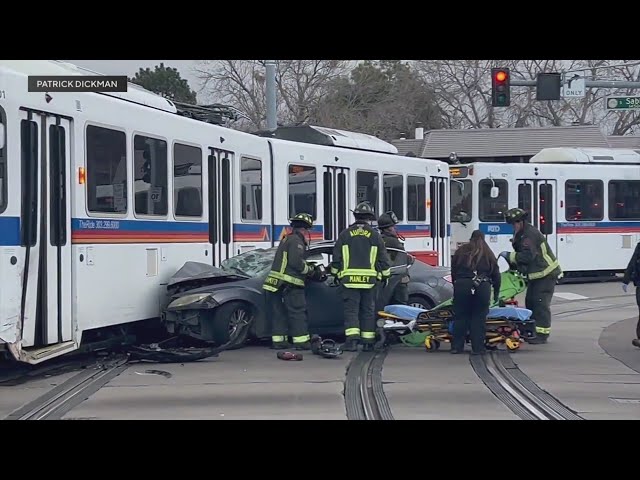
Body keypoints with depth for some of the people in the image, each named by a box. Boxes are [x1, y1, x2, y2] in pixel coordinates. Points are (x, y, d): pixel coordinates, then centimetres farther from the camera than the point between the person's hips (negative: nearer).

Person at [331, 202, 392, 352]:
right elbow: (383, 258, 7)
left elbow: (336, 257, 8)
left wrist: (336, 273, 19)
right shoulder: (375, 235, 4)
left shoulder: (345, 234, 4)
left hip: (349, 279, -1)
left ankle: (352, 339, -16)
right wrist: (385, 275, 17)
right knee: (368, 310, 9)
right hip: (369, 279, 1)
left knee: (351, 309, -1)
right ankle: (368, 342, 10)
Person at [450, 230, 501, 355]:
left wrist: (456, 285, 25)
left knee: (460, 316, 7)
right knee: (478, 318, 3)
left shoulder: (460, 251, 15)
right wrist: (496, 292, 26)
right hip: (482, 287, -1)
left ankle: (456, 346, 7)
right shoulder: (488, 254, 15)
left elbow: (453, 271, 16)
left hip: (461, 285, 1)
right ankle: (477, 348, 1)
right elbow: (496, 274, 16)